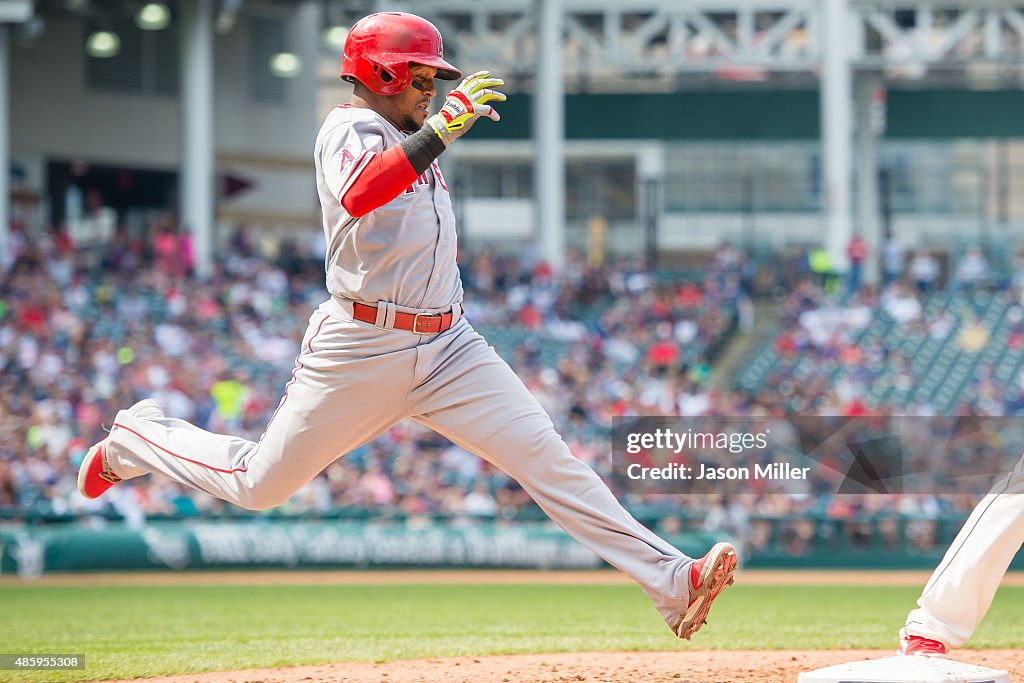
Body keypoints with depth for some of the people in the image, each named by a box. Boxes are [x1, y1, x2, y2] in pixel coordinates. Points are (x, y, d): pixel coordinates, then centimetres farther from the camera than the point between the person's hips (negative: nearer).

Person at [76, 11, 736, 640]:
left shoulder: (411, 139, 15)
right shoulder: (352, 129, -12)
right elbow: (358, 197, -37)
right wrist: (439, 132, -44)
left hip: (447, 347, 7)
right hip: (362, 349, -7)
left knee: (548, 458, -9)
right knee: (261, 484, 6)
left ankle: (672, 581, -18)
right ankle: (137, 437, 35)